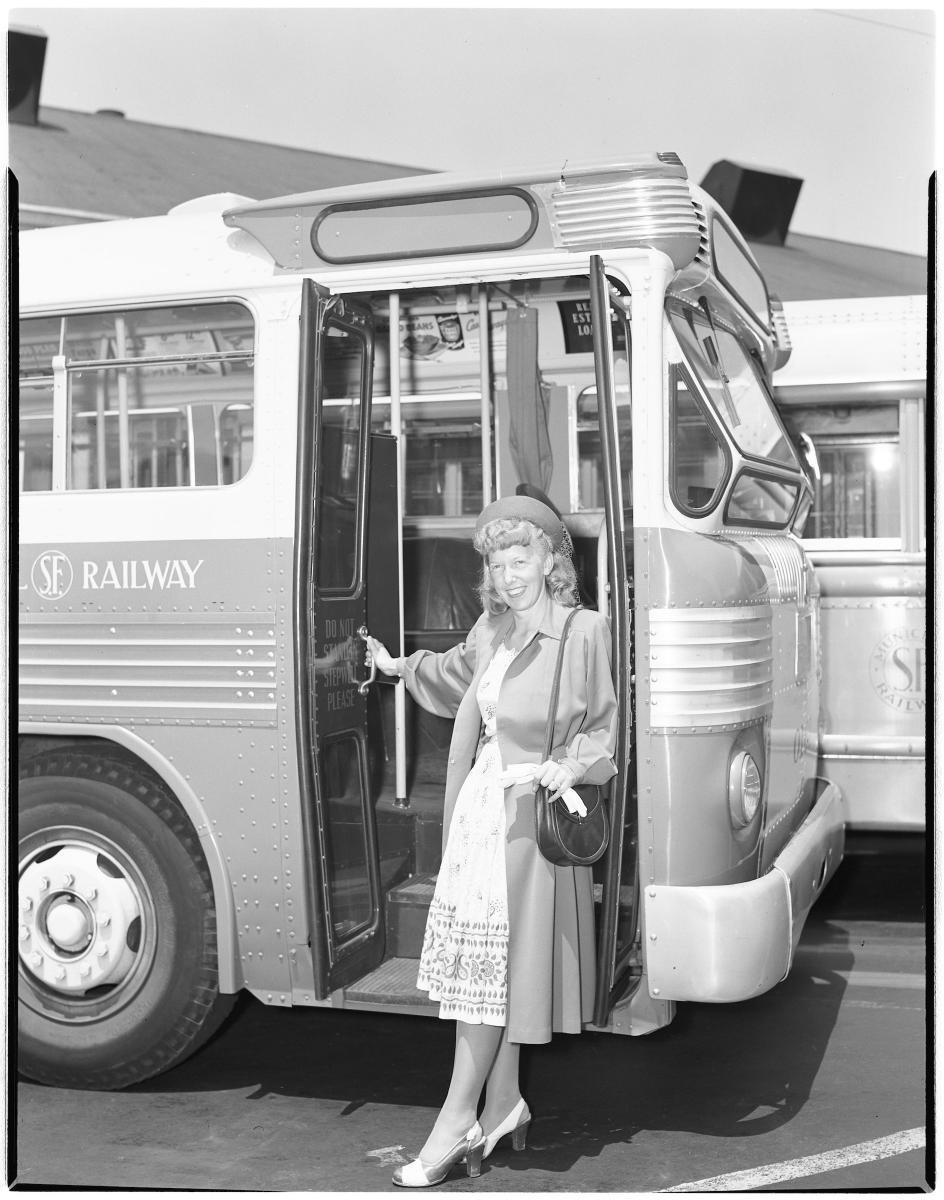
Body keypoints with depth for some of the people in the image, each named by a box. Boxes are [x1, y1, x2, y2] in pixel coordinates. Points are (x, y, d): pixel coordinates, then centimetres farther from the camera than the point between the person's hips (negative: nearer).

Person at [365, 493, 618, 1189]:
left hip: (536, 811, -6)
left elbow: (604, 727, -3)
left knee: (487, 959, -3)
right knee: (485, 961, 10)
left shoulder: (584, 631, -8)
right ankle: (503, 1106, 25)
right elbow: (456, 677, 29)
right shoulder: (491, 631, 9)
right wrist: (404, 667, 21)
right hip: (478, 804, 6)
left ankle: (458, 1120, 7)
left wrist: (574, 767, -18)